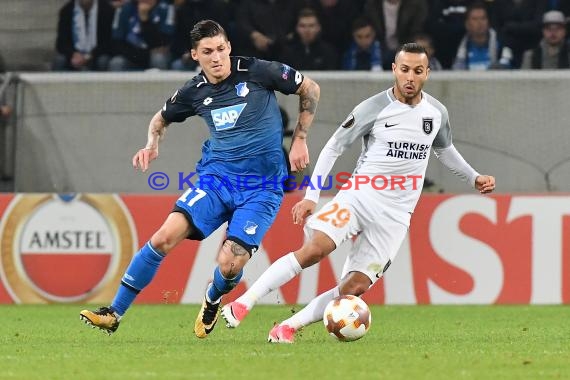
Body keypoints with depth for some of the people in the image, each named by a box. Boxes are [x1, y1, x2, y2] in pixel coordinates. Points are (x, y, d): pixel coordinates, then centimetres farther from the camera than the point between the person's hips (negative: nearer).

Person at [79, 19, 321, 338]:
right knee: (165, 237, -16)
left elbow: (310, 89, 4)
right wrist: (152, 145, 1)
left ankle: (213, 301, 22)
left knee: (229, 265, -17)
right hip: (217, 177, 3)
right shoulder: (195, 91, 2)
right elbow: (162, 119, 23)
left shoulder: (257, 72, -9)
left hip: (262, 187, -3)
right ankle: (114, 314, -6)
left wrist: (300, 140, 1)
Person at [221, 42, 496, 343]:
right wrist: (311, 196, -7)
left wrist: (474, 178, 25)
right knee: (315, 248, -26)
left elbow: (445, 149, 29)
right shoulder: (374, 108, -7)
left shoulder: (436, 113, 7)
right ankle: (243, 303, -22)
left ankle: (288, 327, -3)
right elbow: (333, 147, -1)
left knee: (357, 286, -10)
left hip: (394, 215, 4)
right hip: (358, 196, -4)